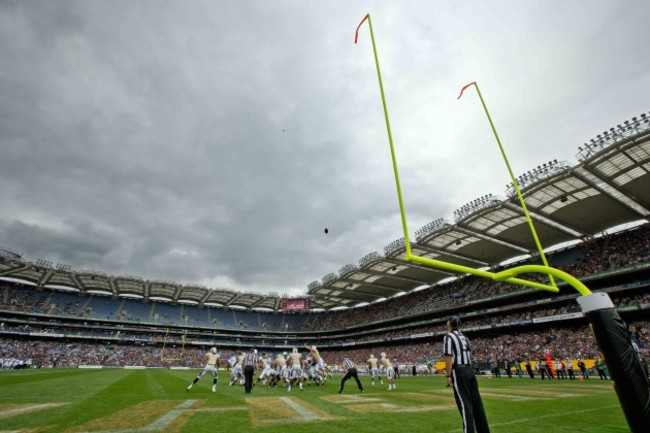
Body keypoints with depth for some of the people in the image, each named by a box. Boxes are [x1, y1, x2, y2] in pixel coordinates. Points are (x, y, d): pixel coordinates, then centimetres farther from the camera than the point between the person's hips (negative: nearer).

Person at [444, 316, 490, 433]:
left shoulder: (448, 337, -9)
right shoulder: (464, 337, 15)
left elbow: (448, 358, -16)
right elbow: (469, 355, 18)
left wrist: (448, 375, -12)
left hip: (459, 372, -8)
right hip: (470, 370, 8)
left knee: (465, 403, -3)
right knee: (476, 401, 13)